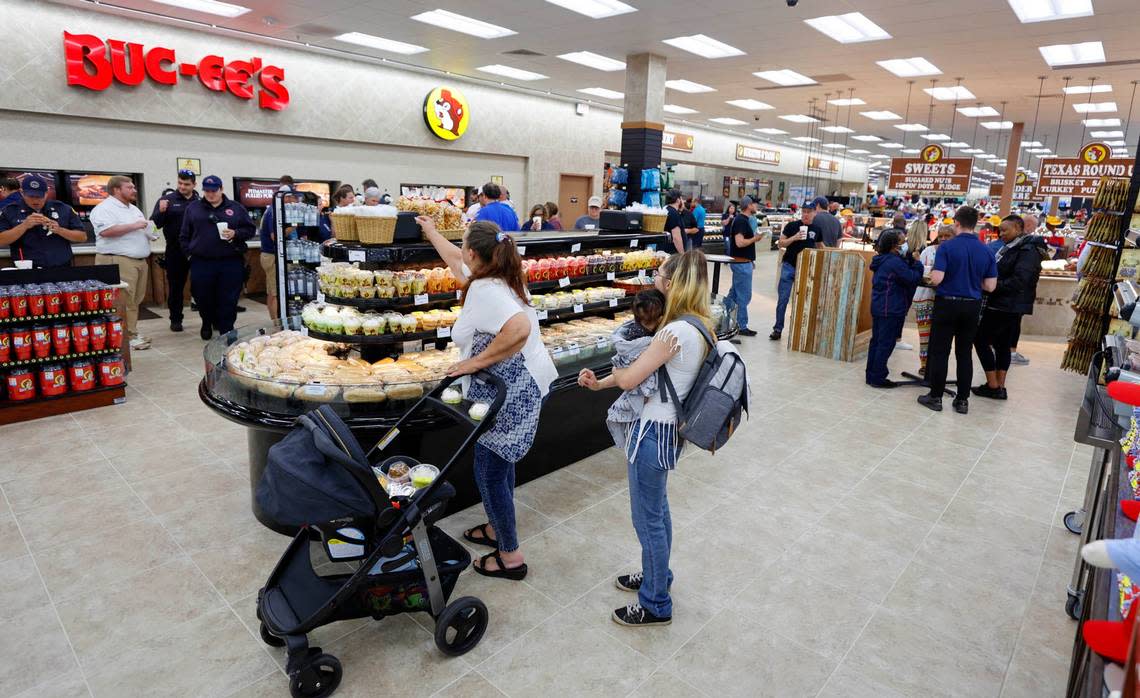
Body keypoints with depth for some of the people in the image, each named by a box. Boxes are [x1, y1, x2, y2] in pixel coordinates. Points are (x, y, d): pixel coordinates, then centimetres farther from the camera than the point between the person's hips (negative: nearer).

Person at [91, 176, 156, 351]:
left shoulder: (133, 209, 22)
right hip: (118, 261, -9)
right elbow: (105, 231, -21)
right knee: (124, 301, -9)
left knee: (135, 300, 10)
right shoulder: (104, 208, -7)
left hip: (140, 260, 9)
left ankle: (132, 333, 17)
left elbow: (142, 229, 31)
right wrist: (133, 226, -18)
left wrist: (150, 234, 8)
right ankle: (128, 338, -7)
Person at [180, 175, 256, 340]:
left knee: (229, 300, -2)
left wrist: (236, 234, -9)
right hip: (201, 263, 2)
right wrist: (190, 252, 4)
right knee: (203, 298, 9)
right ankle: (207, 324, 34)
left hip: (231, 263, -1)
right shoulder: (193, 208, 12)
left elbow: (251, 229, 7)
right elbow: (184, 235, 14)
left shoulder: (236, 208, 8)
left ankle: (226, 331, 7)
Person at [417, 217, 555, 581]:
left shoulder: (484, 290, -21)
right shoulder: (501, 279, 9)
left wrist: (478, 361, -27)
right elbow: (455, 259, 28)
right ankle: (498, 528, 42)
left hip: (507, 393, -10)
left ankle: (510, 555, 16)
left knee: (489, 471, 2)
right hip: (521, 386, 10)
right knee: (500, 463, 24)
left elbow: (519, 328, -38)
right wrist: (432, 233, 41)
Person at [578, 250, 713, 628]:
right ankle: (657, 576, 46)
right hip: (670, 428, 10)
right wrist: (601, 383, 7)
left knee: (647, 518, 7)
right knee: (657, 508, 26)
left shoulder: (677, 330, -26)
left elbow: (628, 379, -20)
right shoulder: (701, 326, 4)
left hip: (654, 431, -10)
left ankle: (655, 605, 24)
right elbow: (646, 370, 9)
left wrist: (612, 374, 2)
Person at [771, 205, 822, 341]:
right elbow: (780, 243, -2)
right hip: (789, 266, -2)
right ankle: (778, 329, 6)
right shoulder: (792, 225, -2)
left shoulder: (817, 229, 5)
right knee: (782, 299, -1)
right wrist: (794, 238, -17)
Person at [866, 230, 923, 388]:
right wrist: (917, 263, -3)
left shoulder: (884, 260, 12)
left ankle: (872, 375, 19)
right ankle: (878, 377, 1)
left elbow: (905, 272, 14)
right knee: (886, 344, -3)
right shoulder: (895, 262, -17)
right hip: (890, 310, -10)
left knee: (876, 341, 13)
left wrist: (910, 260, 2)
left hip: (878, 308, 10)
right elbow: (913, 278, -16)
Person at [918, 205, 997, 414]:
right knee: (964, 353, 11)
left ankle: (935, 397, 9)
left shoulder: (947, 247, -12)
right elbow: (990, 286, 1)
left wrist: (932, 273, 3)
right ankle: (962, 400, 15)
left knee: (940, 351, 4)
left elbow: (936, 279, -19)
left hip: (947, 303, -4)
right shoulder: (987, 251, 1)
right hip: (972, 306, 4)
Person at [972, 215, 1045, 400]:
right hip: (1008, 305, 10)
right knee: (1003, 344, 11)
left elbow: (1019, 281, -24)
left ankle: (993, 386, -1)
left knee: (981, 340, -6)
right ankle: (1000, 388, 17)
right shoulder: (1011, 247, 15)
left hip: (1008, 305, -10)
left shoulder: (1028, 250, -14)